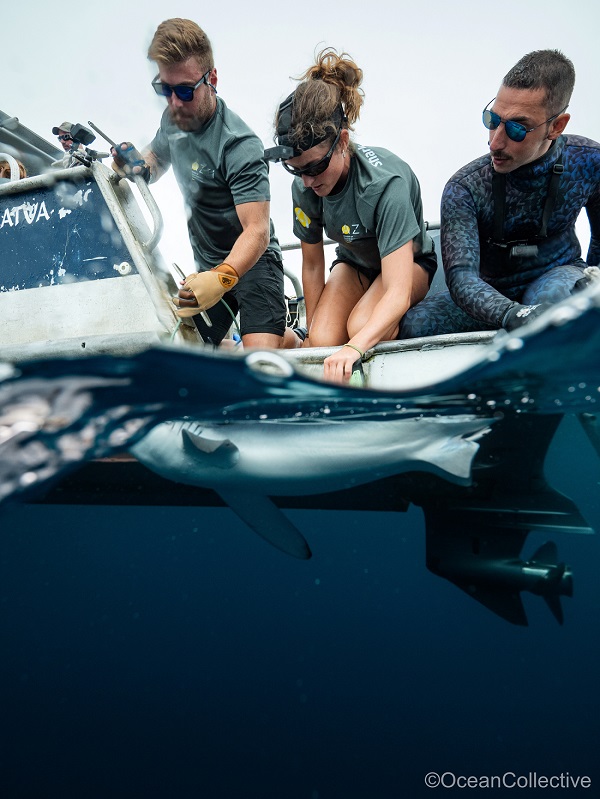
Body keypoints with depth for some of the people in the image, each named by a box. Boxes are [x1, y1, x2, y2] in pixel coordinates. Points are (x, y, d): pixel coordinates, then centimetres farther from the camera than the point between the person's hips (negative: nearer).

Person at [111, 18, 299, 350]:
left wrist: (222, 279, -49)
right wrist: (135, 166, -4)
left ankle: (294, 341, 15)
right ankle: (280, 339, 29)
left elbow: (257, 231, -32)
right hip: (209, 267, 7)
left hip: (251, 262, -7)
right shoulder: (173, 120, -1)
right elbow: (156, 158, 21)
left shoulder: (239, 145, -24)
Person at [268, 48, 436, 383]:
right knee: (323, 342, -25)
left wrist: (354, 347, -58)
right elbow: (312, 265, -4)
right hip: (356, 263, 4)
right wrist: (313, 336, 2)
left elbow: (398, 293, -43)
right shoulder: (304, 188, -20)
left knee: (361, 326, -33)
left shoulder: (386, 182, -36)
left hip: (409, 262, -4)